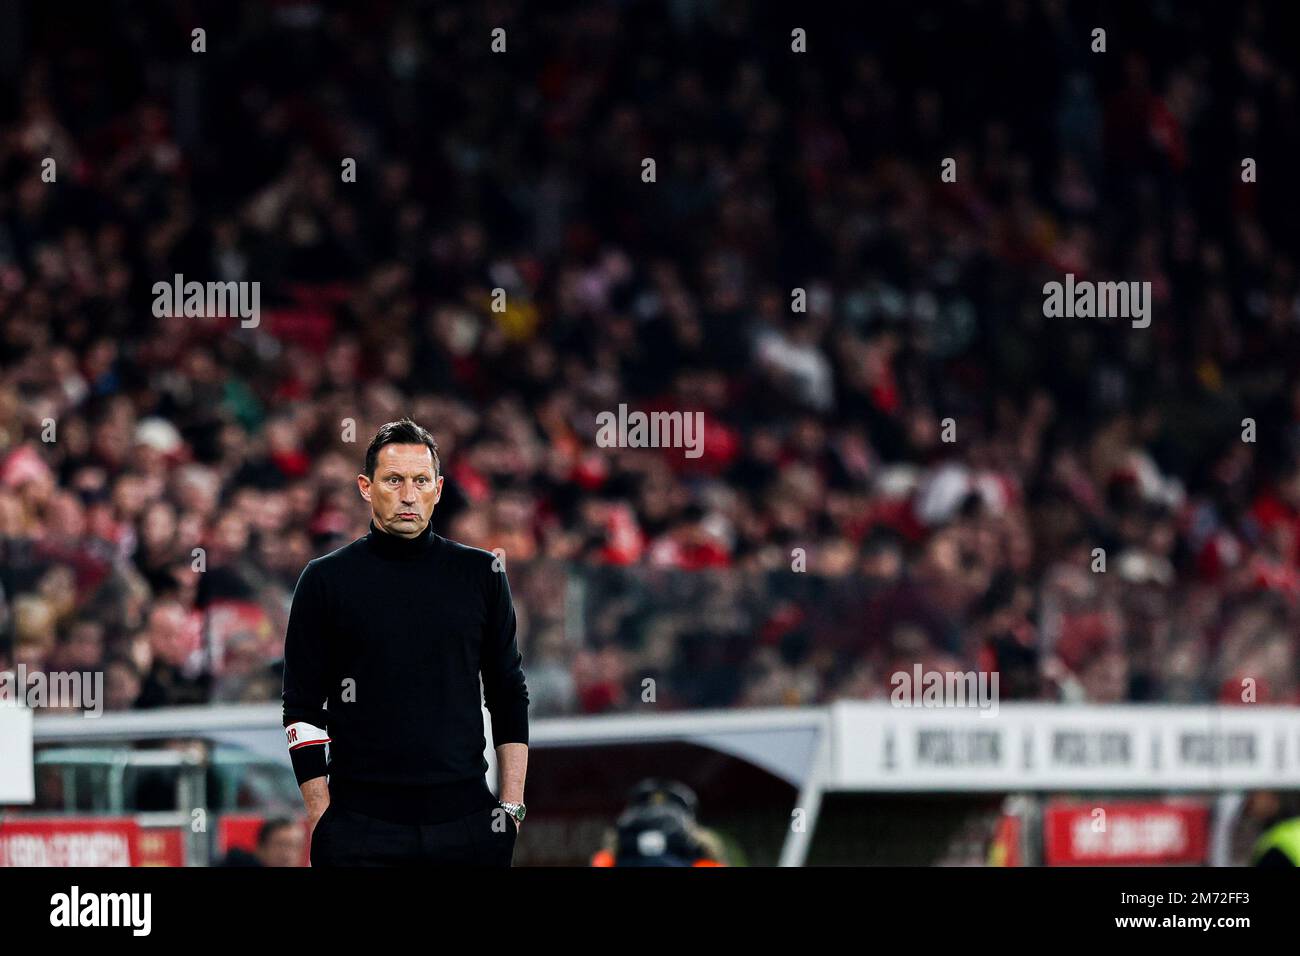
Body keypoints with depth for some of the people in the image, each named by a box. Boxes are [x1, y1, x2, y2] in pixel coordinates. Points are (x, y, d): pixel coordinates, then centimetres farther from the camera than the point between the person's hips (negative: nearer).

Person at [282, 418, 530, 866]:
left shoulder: (480, 573, 9)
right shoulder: (326, 578, 4)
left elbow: (509, 695, 13)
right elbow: (303, 711, 3)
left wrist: (511, 806, 5)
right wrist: (322, 819, -4)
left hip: (466, 818, 2)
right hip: (361, 826, -2)